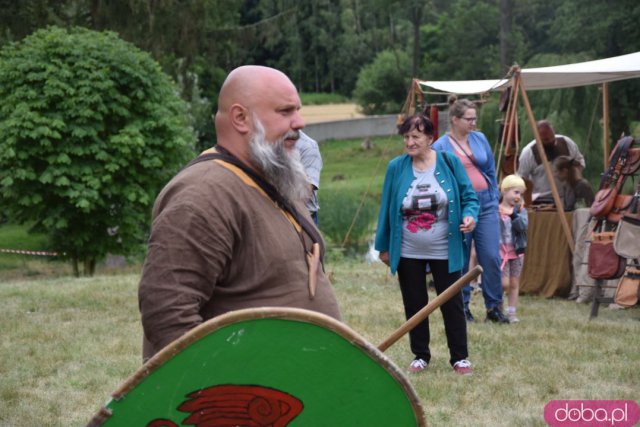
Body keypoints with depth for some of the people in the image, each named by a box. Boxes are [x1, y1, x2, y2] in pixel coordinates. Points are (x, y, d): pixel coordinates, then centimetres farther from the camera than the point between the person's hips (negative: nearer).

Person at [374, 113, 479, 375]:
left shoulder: (449, 163, -4)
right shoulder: (396, 167, -1)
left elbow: (468, 196, 1)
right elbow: (387, 208, 4)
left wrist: (469, 215, -21)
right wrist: (384, 246, 6)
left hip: (445, 252, -1)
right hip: (408, 253, 1)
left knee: (452, 304, 4)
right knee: (414, 305, 10)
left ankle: (460, 357, 15)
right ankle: (420, 356, 24)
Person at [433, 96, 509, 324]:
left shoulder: (480, 138, 9)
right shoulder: (440, 146, -3)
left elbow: (491, 171, 17)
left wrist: (495, 199, 14)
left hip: (485, 203, 3)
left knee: (492, 258, -2)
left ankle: (494, 307, 7)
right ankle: (462, 307, 17)